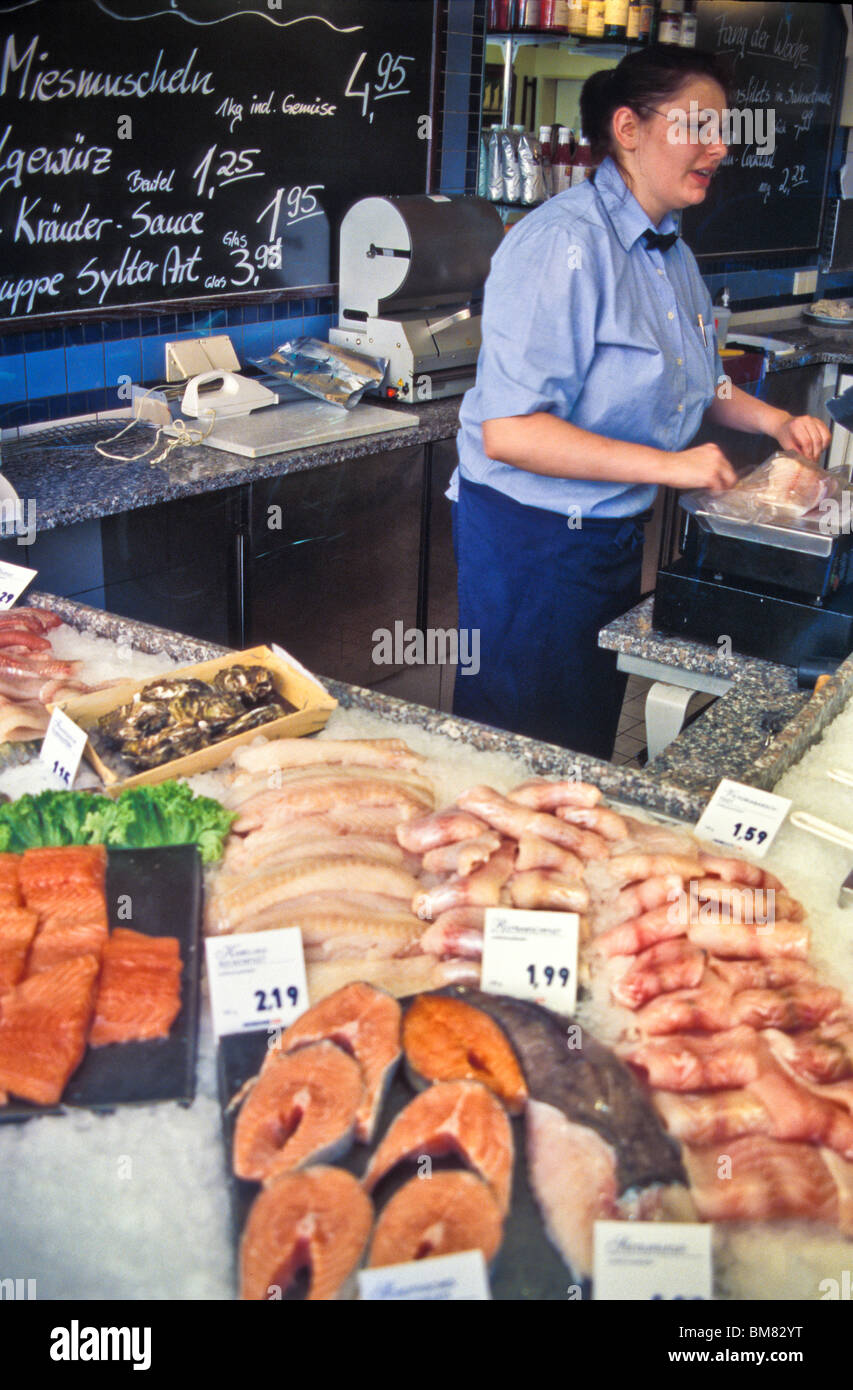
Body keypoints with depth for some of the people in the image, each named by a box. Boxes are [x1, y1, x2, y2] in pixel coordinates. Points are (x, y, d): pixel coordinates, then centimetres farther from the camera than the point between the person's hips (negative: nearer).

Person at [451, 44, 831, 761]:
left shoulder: (671, 250, 9)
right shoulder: (564, 243, -21)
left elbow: (690, 380, 25)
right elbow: (509, 433, -29)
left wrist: (772, 420, 7)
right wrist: (668, 465, -28)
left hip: (616, 532, 9)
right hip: (532, 539, -9)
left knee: (590, 745, 21)